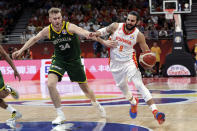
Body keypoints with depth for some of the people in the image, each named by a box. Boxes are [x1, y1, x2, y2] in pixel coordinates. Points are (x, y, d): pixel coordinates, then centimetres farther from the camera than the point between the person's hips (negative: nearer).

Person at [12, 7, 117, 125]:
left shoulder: (69, 27, -24)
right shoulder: (47, 30, -12)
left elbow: (83, 32, -40)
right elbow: (34, 39, 7)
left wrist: (103, 42, -54)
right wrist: (21, 50, 12)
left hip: (74, 60, -2)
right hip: (59, 59, 2)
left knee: (84, 87, 10)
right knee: (50, 84, -20)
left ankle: (97, 105, 43)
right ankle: (60, 115, -5)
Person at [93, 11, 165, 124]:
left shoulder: (138, 35, -15)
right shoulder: (115, 26, -12)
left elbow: (146, 50, -4)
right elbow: (105, 30, 9)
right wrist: (97, 33, -11)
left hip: (129, 62, -3)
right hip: (115, 63, 3)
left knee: (139, 85, -19)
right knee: (122, 86, 18)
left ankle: (155, 111, -28)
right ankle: (133, 102, 49)